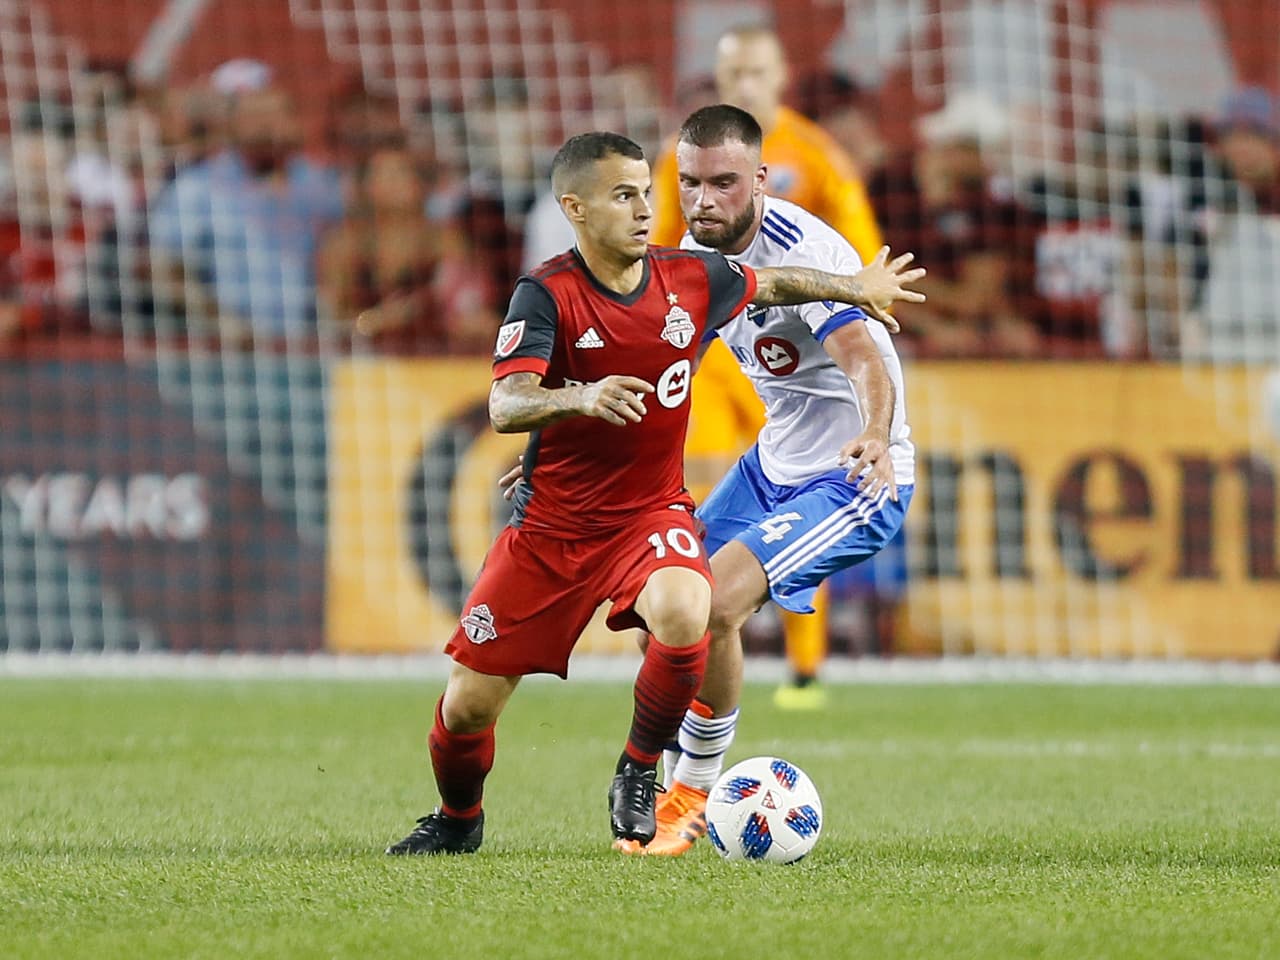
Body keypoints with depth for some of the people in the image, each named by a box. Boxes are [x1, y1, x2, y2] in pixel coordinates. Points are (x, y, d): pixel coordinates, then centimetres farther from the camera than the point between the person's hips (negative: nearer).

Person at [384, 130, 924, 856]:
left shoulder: (692, 279, -5)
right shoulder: (548, 295, -17)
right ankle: (458, 821, 34)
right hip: (553, 524, -1)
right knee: (470, 701, 0)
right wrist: (580, 398, -49)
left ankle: (639, 774, -6)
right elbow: (505, 407, -31)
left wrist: (860, 287, 28)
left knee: (684, 616, -33)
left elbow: (771, 285, 18)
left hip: (652, 513, 1)